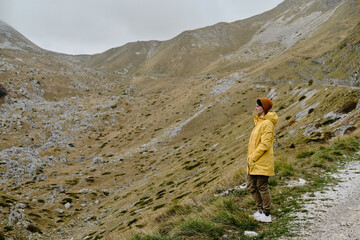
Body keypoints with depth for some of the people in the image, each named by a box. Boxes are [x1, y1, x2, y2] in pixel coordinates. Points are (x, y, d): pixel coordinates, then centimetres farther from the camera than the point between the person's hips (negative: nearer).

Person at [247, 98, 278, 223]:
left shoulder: (267, 123, -15)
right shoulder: (259, 122, 16)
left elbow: (265, 144, -20)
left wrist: (253, 158, -17)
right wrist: (250, 158, 15)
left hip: (262, 161, -10)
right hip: (254, 162, 10)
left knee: (262, 187, -2)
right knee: (252, 186, 13)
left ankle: (267, 214, 7)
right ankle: (260, 209, 26)